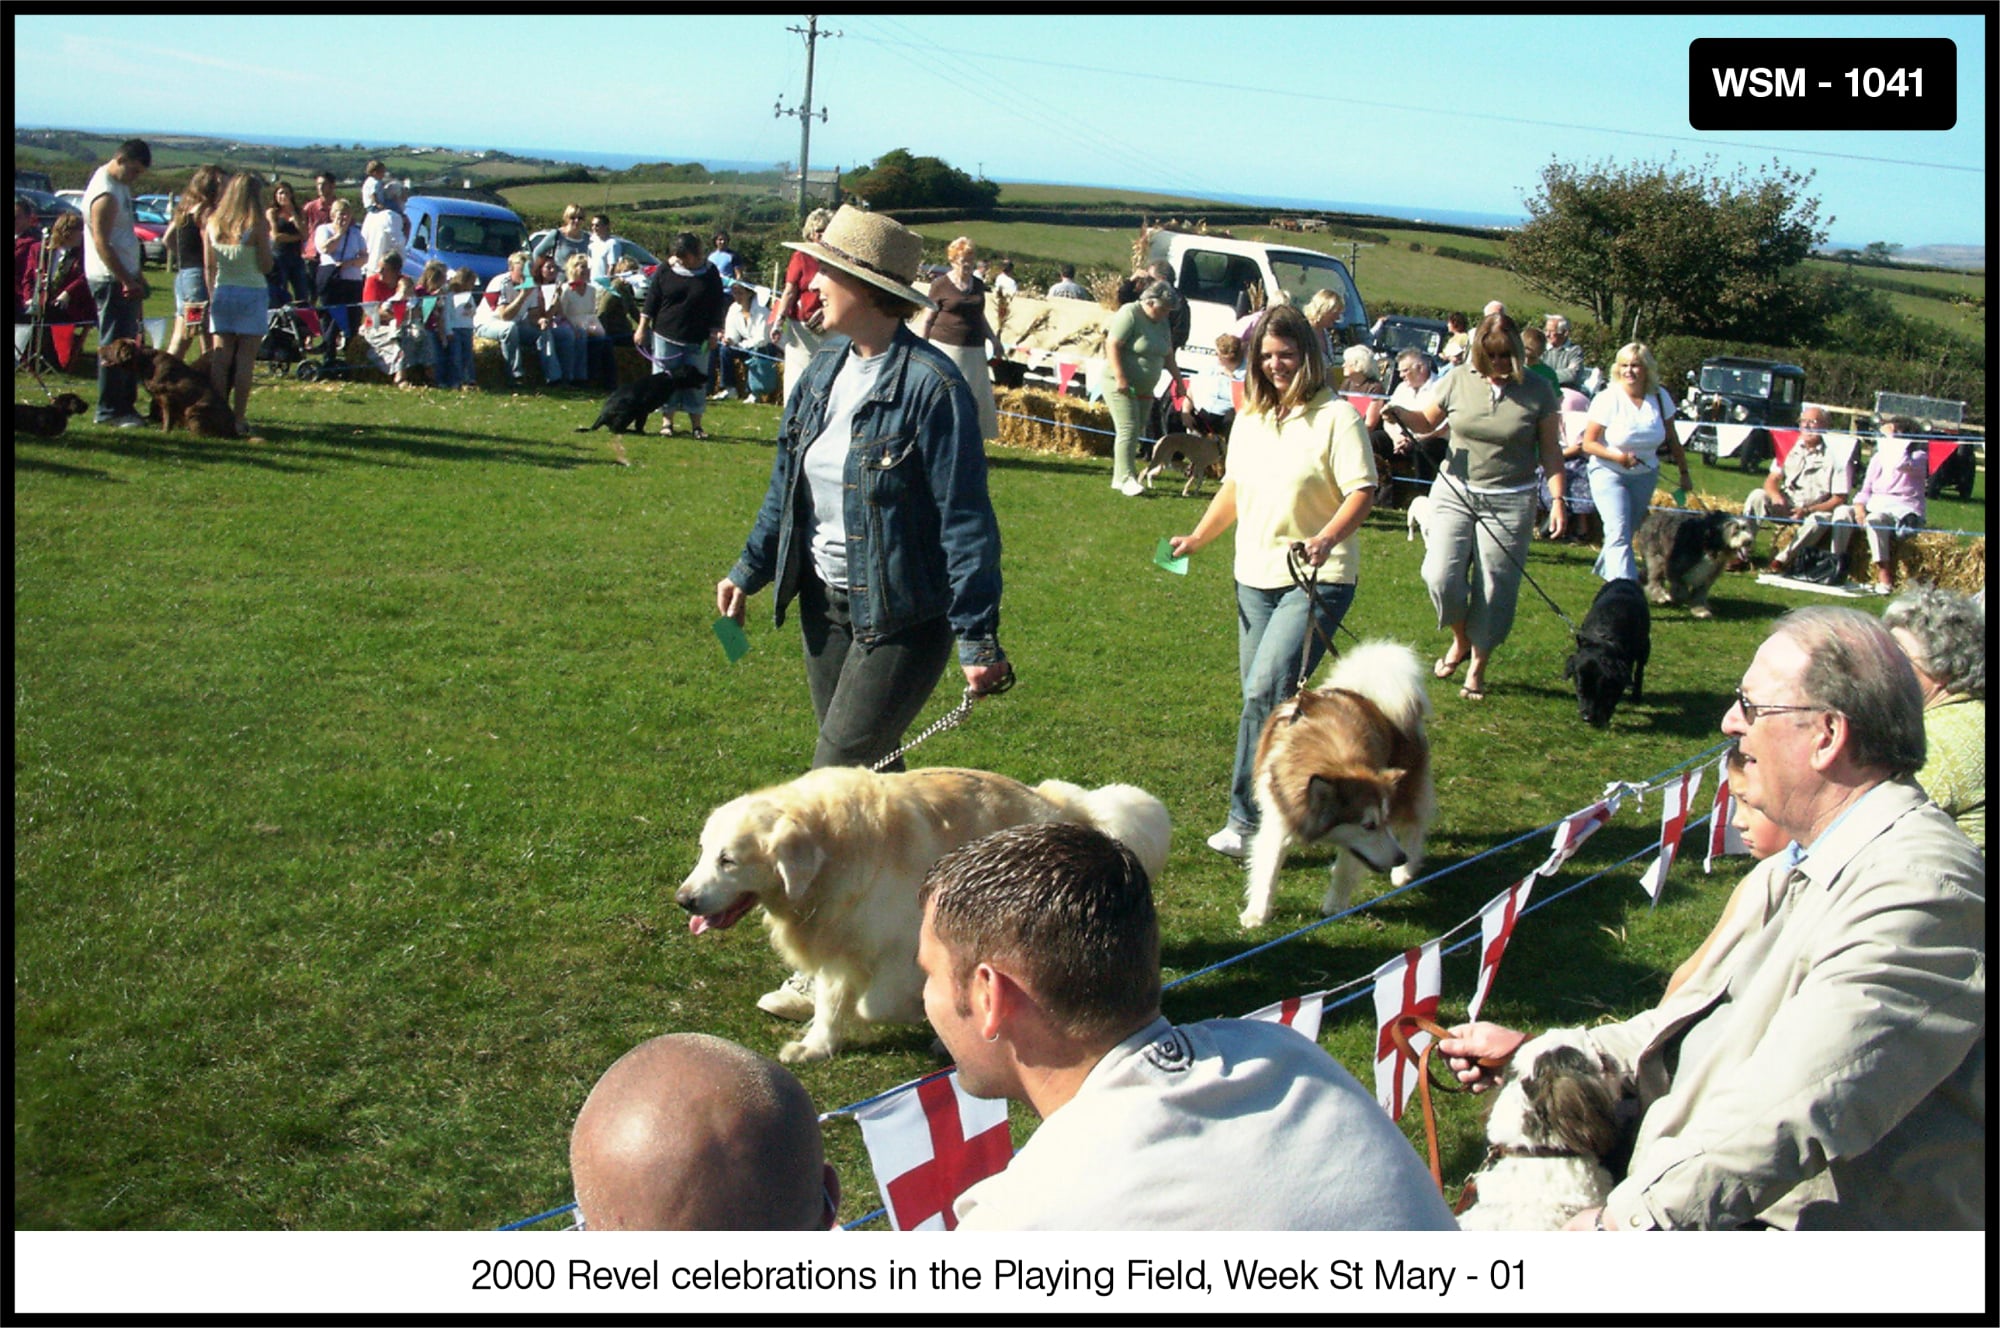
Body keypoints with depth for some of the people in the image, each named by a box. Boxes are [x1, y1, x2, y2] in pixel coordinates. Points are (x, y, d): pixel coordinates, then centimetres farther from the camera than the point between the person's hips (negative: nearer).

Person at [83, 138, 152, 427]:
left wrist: (136, 274, 20)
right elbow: (101, 243, -22)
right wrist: (127, 280, -22)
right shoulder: (105, 194, -17)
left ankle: (125, 405, 18)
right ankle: (109, 411, -3)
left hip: (124, 277, 10)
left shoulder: (120, 185, 14)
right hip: (111, 280, -10)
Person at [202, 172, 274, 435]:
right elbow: (266, 266, -7)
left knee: (220, 357, 7)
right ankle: (238, 418, -4)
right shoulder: (257, 224, -10)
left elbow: (208, 267, 7)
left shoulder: (212, 223, 3)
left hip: (222, 292, 4)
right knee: (245, 358, -2)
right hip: (252, 292, -4)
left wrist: (212, 295, 16)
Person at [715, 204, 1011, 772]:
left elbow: (965, 518, -18)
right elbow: (786, 484, 16)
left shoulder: (930, 385, -18)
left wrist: (977, 637, -20)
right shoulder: (827, 367, 5)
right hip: (823, 599, 8)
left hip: (899, 614, -7)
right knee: (872, 766, 16)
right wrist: (749, 571, 17)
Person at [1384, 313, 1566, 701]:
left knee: (1494, 590, 0)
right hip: (1454, 492, 2)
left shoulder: (1538, 392, -2)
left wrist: (1558, 499, -6)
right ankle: (1460, 640, 19)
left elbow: (1550, 452, 3)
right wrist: (1400, 415, -6)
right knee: (1441, 576, -11)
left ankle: (1478, 667, 18)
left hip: (1509, 501, -1)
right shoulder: (1458, 380, 2)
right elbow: (1427, 421, 15)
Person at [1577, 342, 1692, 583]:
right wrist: (1618, 457, -28)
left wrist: (1684, 473, 12)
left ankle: (1606, 569, 31)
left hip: (1645, 475, 5)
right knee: (1619, 532, -17)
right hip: (1608, 473, -4)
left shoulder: (1660, 398, -3)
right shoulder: (1607, 399, -15)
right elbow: (1588, 443, -14)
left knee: (1629, 532, 11)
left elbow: (1672, 440, 9)